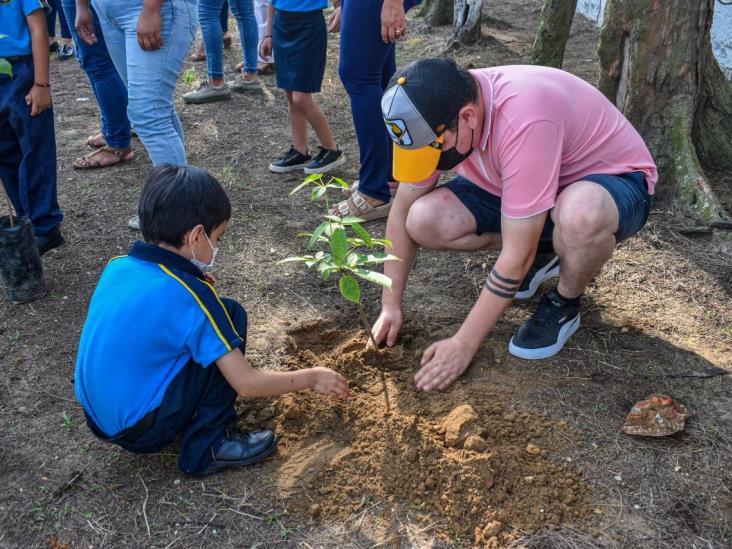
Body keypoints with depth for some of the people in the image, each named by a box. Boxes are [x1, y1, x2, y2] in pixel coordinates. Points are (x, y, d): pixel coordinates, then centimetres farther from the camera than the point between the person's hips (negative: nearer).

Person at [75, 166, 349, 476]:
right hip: (142, 432, -7)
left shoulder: (117, 267, -1)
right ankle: (206, 447, -2)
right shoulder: (189, 296, -21)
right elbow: (247, 384, -18)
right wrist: (313, 377, -3)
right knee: (231, 315, -7)